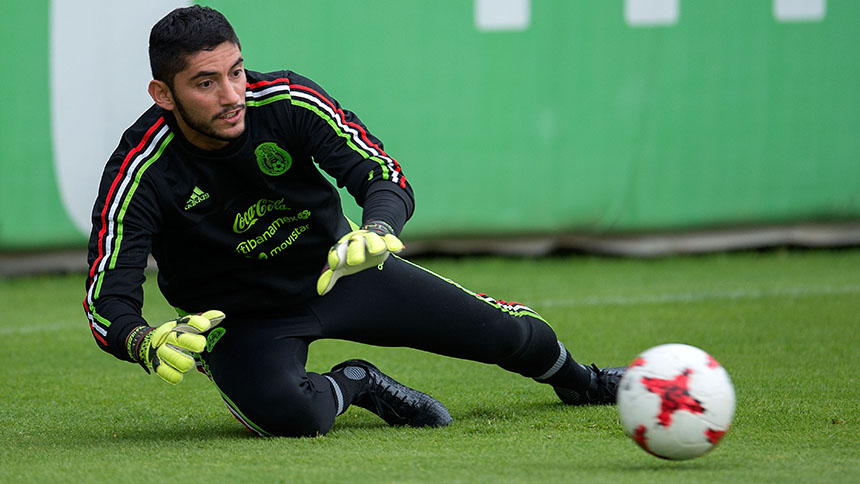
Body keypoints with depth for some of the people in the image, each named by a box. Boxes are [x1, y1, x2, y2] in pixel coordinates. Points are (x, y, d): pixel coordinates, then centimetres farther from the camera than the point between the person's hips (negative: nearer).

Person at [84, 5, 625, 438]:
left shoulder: (286, 100, -22)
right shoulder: (141, 173, -29)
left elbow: (385, 174, -20)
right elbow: (107, 299, -31)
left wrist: (375, 230, -45)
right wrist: (147, 343, -56)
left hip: (333, 268, 3)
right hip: (236, 316, -3)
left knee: (508, 332, 5)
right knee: (287, 416, -37)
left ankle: (576, 380, 43)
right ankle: (355, 385, 0)